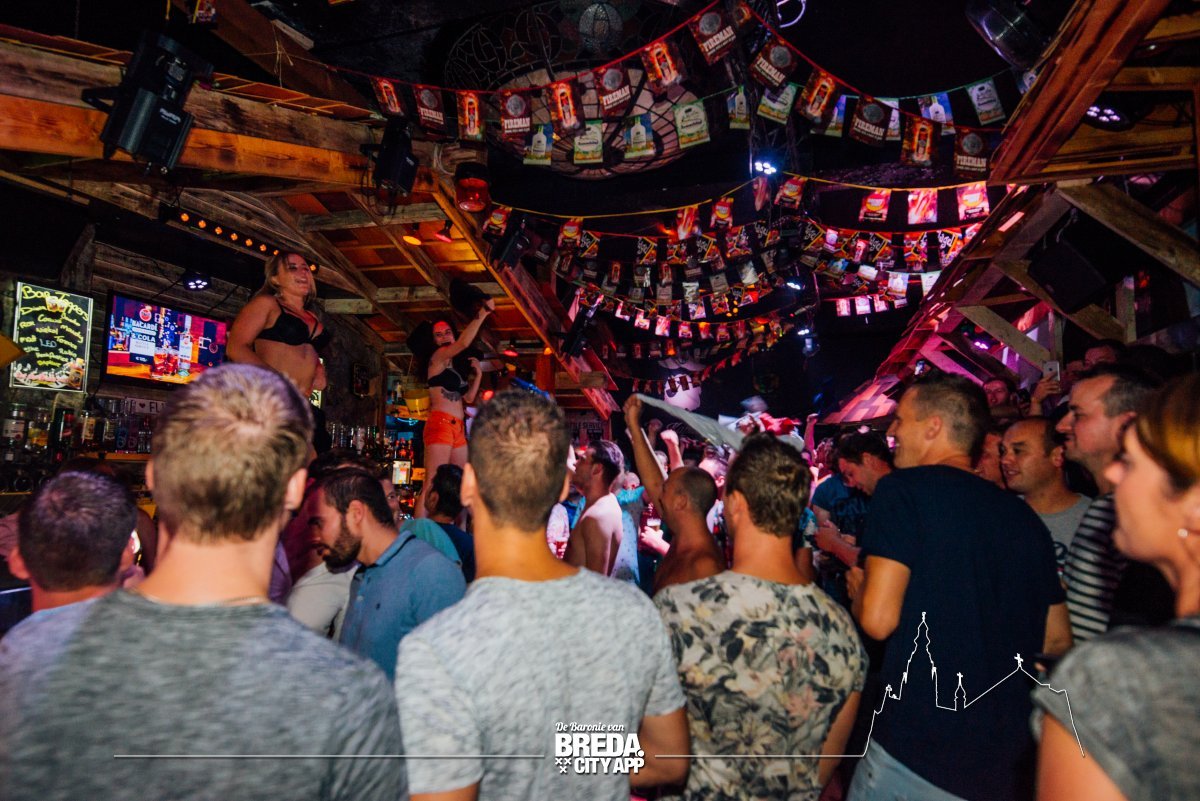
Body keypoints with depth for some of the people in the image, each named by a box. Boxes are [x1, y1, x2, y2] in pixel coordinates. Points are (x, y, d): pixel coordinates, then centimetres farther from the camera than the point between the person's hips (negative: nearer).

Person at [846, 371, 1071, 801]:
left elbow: (877, 619, -19)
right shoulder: (1025, 516, 7)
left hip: (918, 756, -6)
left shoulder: (903, 489, -13)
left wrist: (858, 586, 2)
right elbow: (1057, 640, 13)